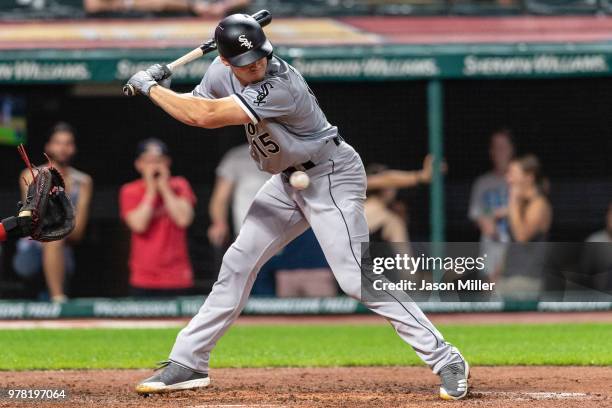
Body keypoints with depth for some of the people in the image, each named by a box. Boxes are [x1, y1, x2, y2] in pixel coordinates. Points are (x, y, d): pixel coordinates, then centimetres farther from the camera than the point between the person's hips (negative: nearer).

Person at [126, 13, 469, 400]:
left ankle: (445, 359, -15)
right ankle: (189, 363, 15)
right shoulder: (221, 73, -5)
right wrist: (160, 86, -10)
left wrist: (150, 88, -22)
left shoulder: (281, 86, -32)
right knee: (238, 263, 6)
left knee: (356, 277, -18)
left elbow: (207, 117, -34)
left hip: (331, 177, -8)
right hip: (288, 181, 8)